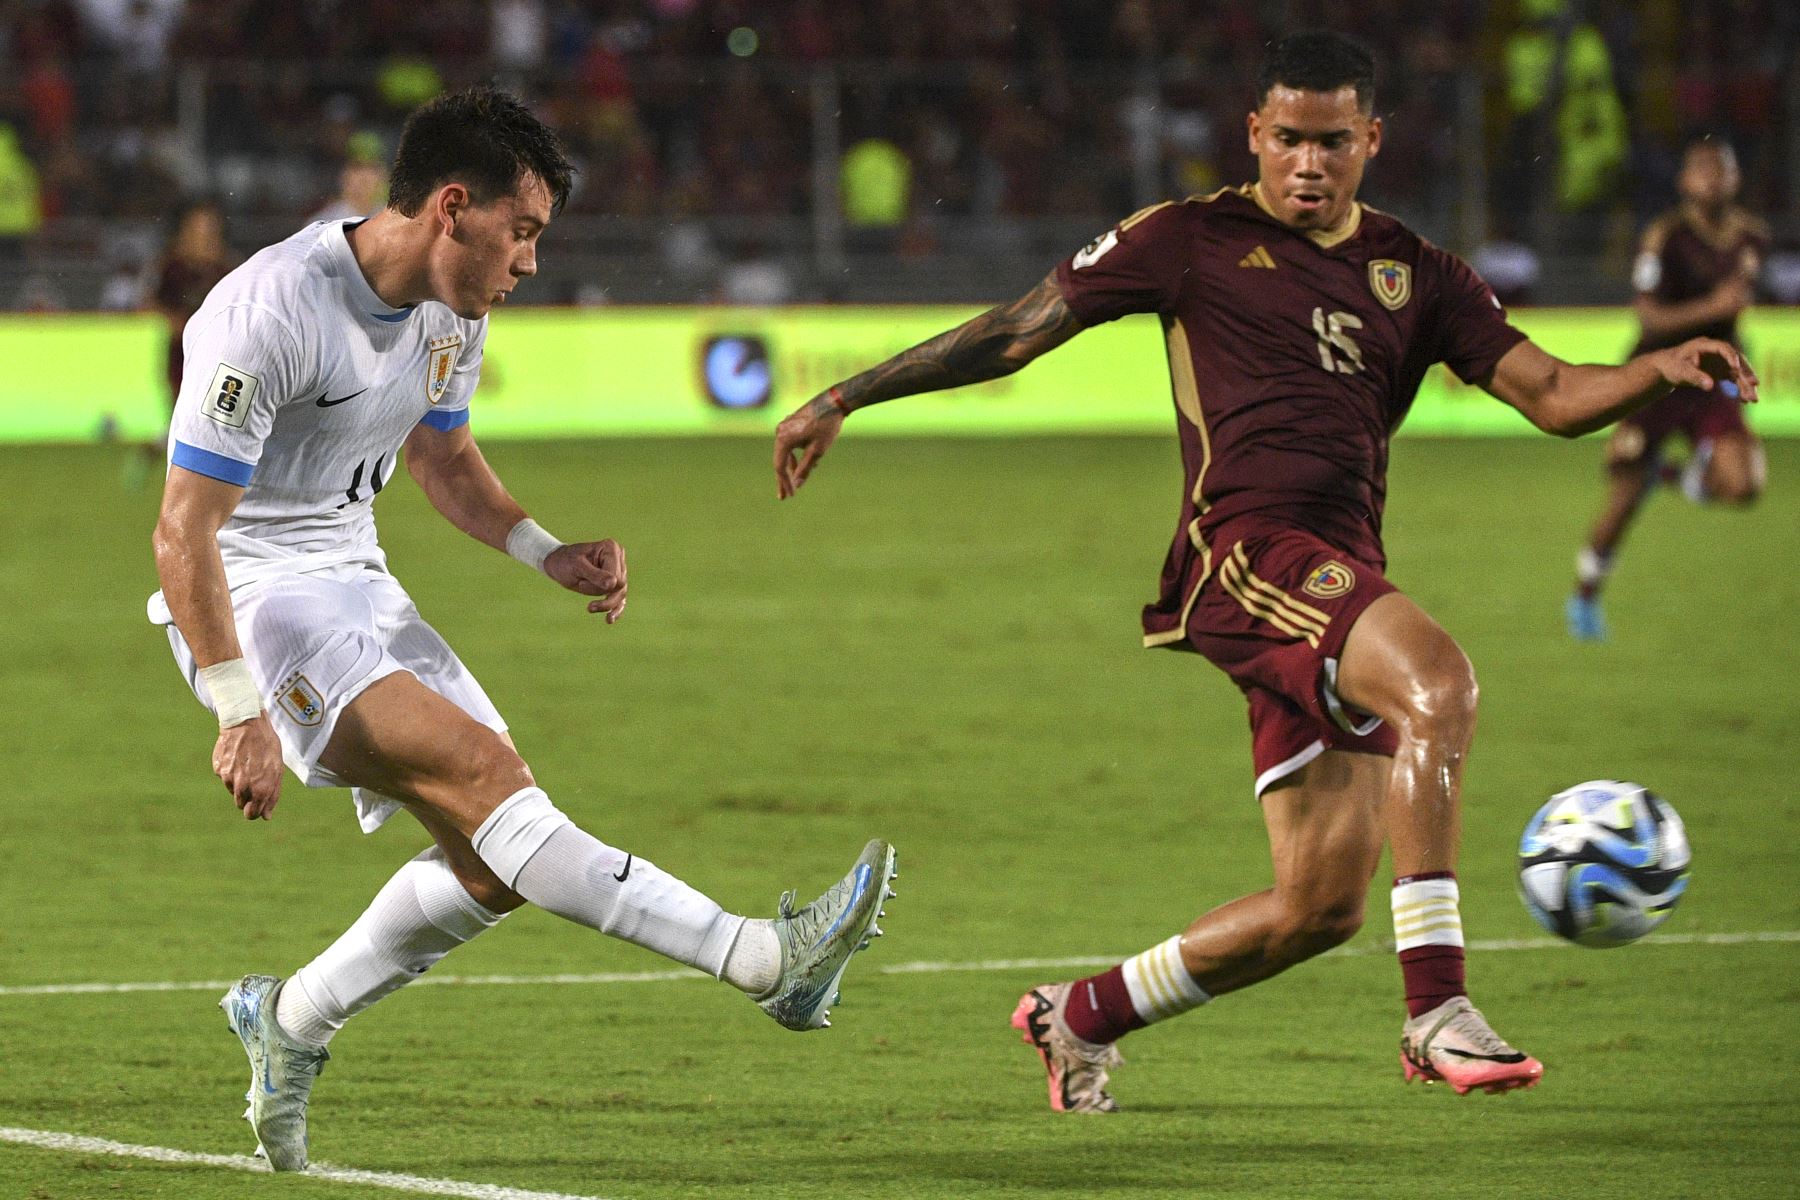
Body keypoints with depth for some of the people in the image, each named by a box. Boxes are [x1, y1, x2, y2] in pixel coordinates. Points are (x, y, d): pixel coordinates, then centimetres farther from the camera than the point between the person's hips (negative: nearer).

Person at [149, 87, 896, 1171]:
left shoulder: (454, 312, 3)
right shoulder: (272, 311, -23)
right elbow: (184, 532, -22)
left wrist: (547, 553, 4)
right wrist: (241, 716, -26)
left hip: (355, 581, 9)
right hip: (251, 599, -9)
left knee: (496, 855, 0)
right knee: (481, 770, -24)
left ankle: (290, 1023, 19)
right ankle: (762, 960, -32)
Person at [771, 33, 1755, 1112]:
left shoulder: (1416, 273, 18)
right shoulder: (1195, 240, 6)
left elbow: (1553, 396, 12)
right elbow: (1017, 331, 10)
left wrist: (1660, 370, -9)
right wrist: (844, 399, 9)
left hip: (1344, 578, 6)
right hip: (1248, 549, -6)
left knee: (1322, 906, 2)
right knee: (1441, 683, -33)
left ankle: (1078, 1019, 23)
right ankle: (1437, 1013, -35)